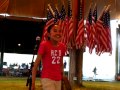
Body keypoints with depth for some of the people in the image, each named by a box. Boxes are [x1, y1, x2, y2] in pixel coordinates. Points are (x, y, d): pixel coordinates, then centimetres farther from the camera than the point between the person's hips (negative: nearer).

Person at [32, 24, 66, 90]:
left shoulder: (62, 46, 4)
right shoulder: (44, 45, -12)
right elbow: (35, 65, -9)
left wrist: (62, 76, 19)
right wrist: (33, 83, -10)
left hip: (58, 80, 6)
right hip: (47, 79, -6)